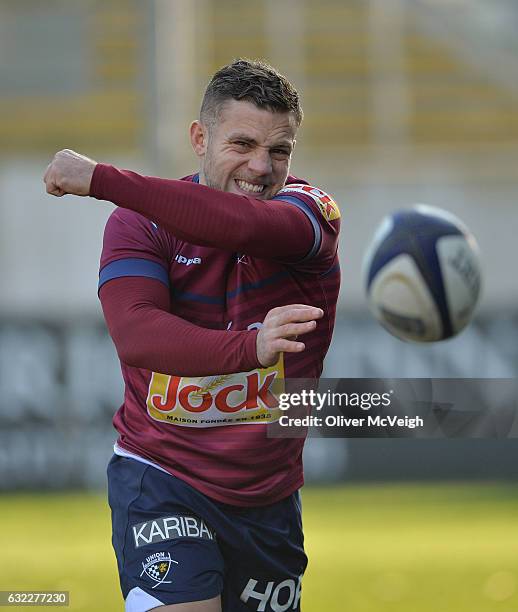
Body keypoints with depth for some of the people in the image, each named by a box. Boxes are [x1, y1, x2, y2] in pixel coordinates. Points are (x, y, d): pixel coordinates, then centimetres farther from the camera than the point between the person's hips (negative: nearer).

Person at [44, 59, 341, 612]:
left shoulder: (310, 210, -6)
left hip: (268, 497, 3)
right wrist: (247, 348, -42)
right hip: (161, 477, -2)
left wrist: (101, 180, -35)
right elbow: (134, 333, -24)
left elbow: (244, 225, -30)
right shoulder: (139, 222, -6)